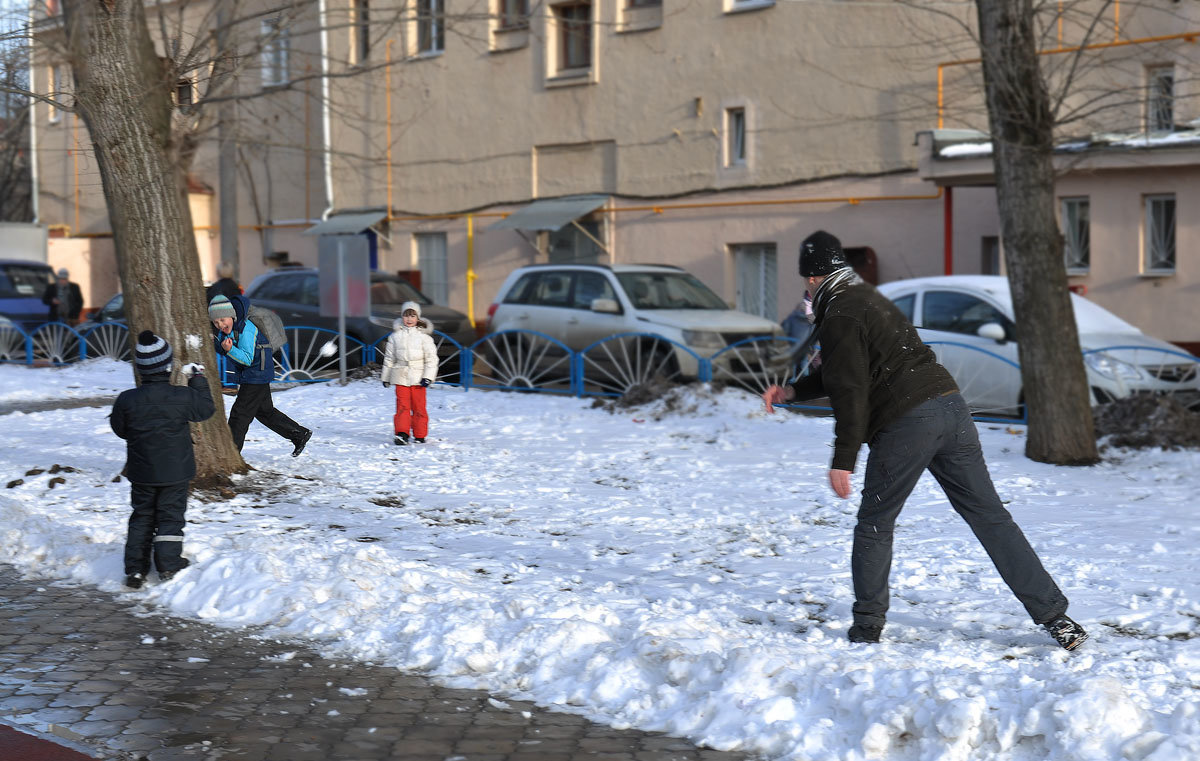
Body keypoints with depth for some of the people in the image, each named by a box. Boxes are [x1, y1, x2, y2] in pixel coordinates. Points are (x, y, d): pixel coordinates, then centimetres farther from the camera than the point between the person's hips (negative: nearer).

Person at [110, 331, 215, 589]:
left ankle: (135, 569, 14)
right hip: (175, 471, -2)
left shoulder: (126, 401, -13)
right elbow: (206, 408, 2)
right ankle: (169, 566, 11)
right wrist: (198, 379, 13)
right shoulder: (183, 397, -17)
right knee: (170, 516, 10)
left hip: (141, 473, 2)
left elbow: (119, 429, 2)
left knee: (142, 517, 14)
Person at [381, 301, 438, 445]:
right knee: (402, 406, -7)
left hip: (418, 377, -1)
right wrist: (386, 377, 17)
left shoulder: (424, 336, 2)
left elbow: (431, 358, 1)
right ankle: (401, 434, -12)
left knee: (419, 407, 2)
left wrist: (428, 377, -8)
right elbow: (389, 357, 16)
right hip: (401, 377, 1)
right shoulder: (395, 336, 8)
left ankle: (420, 435, 12)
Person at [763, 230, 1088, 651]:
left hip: (905, 422, -8)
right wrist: (792, 391, 36)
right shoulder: (868, 298, 26)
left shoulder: (839, 318, -4)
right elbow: (845, 373, 36)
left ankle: (867, 627, 13)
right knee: (990, 516, 6)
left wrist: (843, 460, -11)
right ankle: (1054, 616, 2)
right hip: (950, 405, 8)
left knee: (874, 525, 8)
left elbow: (851, 392, -12)